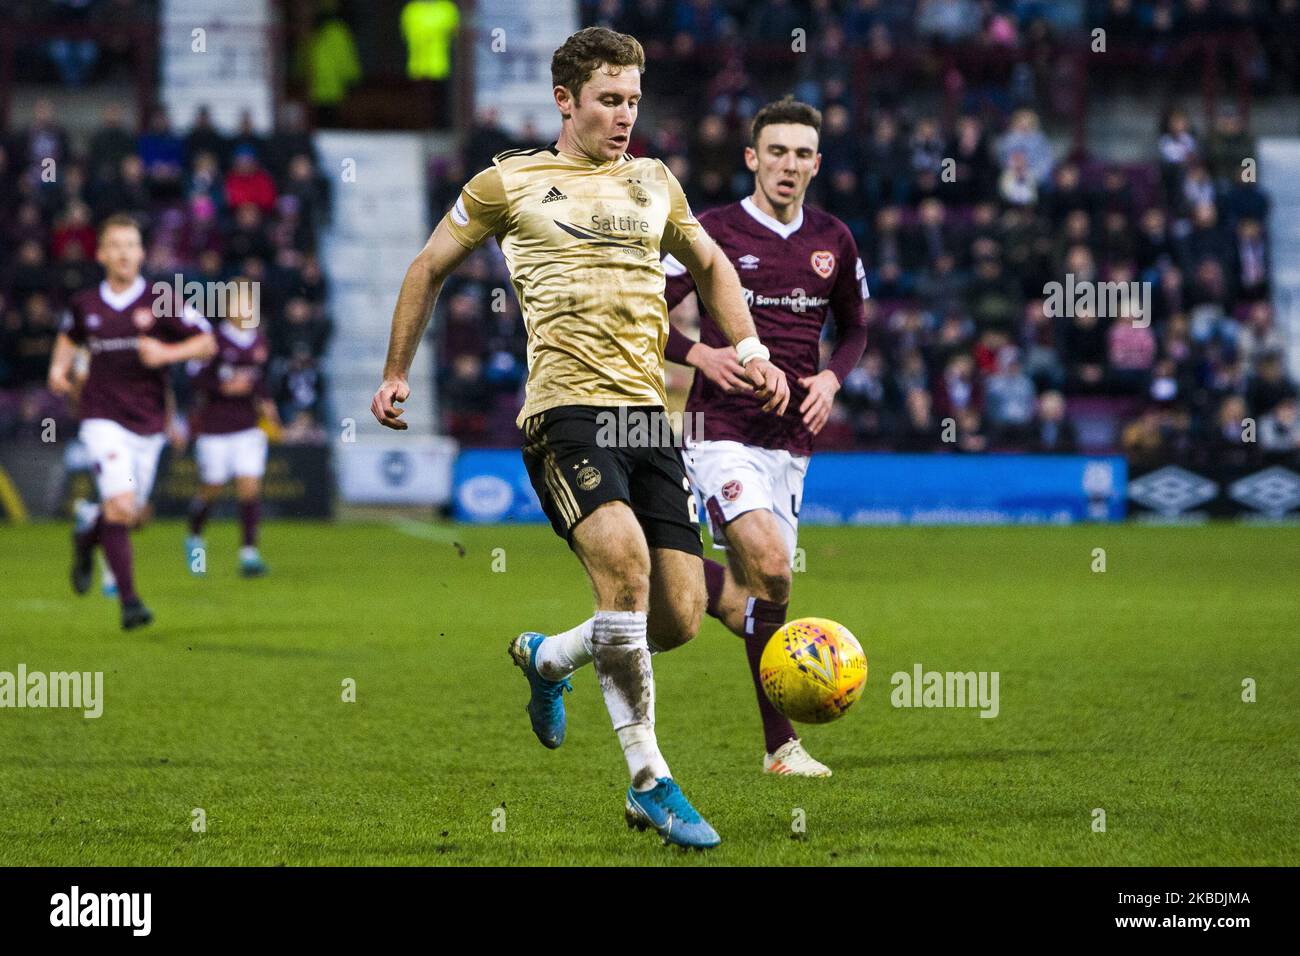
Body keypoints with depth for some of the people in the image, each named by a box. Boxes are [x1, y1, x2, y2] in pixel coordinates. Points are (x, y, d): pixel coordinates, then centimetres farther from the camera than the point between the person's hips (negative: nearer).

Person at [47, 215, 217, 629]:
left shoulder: (160, 301, -4)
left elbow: (207, 343, -2)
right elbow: (69, 336, 25)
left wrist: (168, 353, -18)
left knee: (131, 516, 10)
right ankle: (128, 599, -14)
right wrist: (59, 369, 7)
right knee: (120, 507, -19)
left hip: (148, 423, 1)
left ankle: (87, 536, 44)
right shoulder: (84, 304, 3)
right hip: (103, 419, -1)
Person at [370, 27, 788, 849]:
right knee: (625, 560, -29)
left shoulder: (654, 183, 19)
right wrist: (397, 374, 20)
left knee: (681, 616, -4)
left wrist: (751, 351, 22)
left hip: (650, 412, 5)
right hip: (566, 407, -5)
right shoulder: (510, 183, 7)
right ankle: (651, 782, -19)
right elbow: (430, 269, 19)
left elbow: (711, 264, 36)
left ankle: (548, 657, 29)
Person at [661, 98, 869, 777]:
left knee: (770, 589, 4)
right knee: (770, 570, -25)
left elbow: (855, 329, 23)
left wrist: (831, 377, 2)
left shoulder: (834, 243, 9)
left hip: (790, 440, 5)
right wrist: (700, 354, -17)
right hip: (722, 433, -5)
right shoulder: (713, 233, -5)